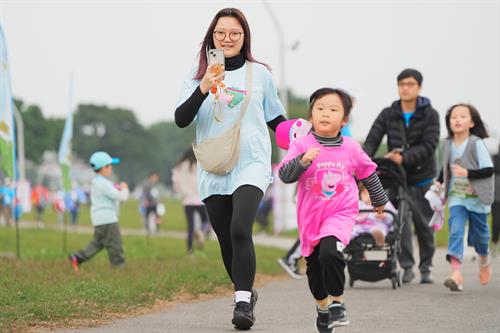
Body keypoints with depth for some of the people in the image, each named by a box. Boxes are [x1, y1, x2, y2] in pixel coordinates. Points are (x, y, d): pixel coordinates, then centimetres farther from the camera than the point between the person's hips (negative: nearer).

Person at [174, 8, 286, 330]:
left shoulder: (260, 73, 7)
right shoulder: (199, 75, 7)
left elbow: (275, 119, 18)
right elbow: (181, 119, -5)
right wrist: (203, 89, -20)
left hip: (252, 164, -2)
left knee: (240, 230, -23)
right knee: (227, 241, 7)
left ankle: (243, 302, -21)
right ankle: (246, 294, 26)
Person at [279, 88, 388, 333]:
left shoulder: (351, 149, -1)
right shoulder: (302, 145, -7)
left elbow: (368, 174, 16)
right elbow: (284, 174, -17)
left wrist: (379, 200, 29)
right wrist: (303, 160, -34)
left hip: (341, 214, -1)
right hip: (310, 216, 2)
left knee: (330, 252, -27)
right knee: (314, 267, 13)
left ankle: (337, 302, -10)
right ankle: (322, 305, 39)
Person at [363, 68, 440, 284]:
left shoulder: (430, 115, -3)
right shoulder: (388, 114, 3)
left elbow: (429, 145, -14)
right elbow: (372, 140, -4)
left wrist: (404, 157, -27)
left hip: (423, 178, -1)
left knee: (423, 224, 7)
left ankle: (426, 268, 23)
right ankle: (407, 267, -9)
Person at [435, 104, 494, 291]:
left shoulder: (476, 143, -13)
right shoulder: (448, 144, 2)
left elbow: (488, 170, -17)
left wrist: (467, 173, -29)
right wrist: (439, 182, 4)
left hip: (477, 198, -3)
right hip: (457, 198, 3)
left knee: (479, 234, 12)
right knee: (455, 232, -16)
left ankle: (484, 262, 45)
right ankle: (456, 273, -26)